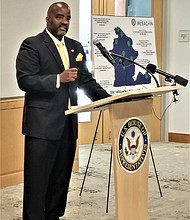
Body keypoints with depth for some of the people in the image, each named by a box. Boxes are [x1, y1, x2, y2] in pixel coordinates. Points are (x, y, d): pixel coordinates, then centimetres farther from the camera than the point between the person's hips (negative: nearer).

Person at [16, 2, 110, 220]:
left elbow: (86, 80, 19)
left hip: (68, 124, 6)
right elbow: (24, 80, -14)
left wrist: (109, 99, 5)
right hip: (42, 124, -6)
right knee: (37, 179, -3)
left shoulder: (76, 47, 16)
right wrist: (58, 79, -23)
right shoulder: (32, 45, -4)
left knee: (61, 178, 11)